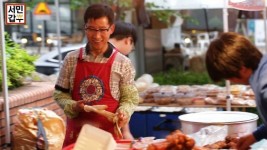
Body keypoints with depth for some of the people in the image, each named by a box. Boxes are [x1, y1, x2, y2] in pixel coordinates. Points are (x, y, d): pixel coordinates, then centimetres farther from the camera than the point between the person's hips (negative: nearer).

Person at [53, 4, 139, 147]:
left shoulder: (123, 63, -4)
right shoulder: (71, 59, 1)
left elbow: (129, 98, 1)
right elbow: (60, 94, 6)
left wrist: (124, 112, -19)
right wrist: (73, 106, -13)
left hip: (108, 133, -1)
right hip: (76, 132, 1)